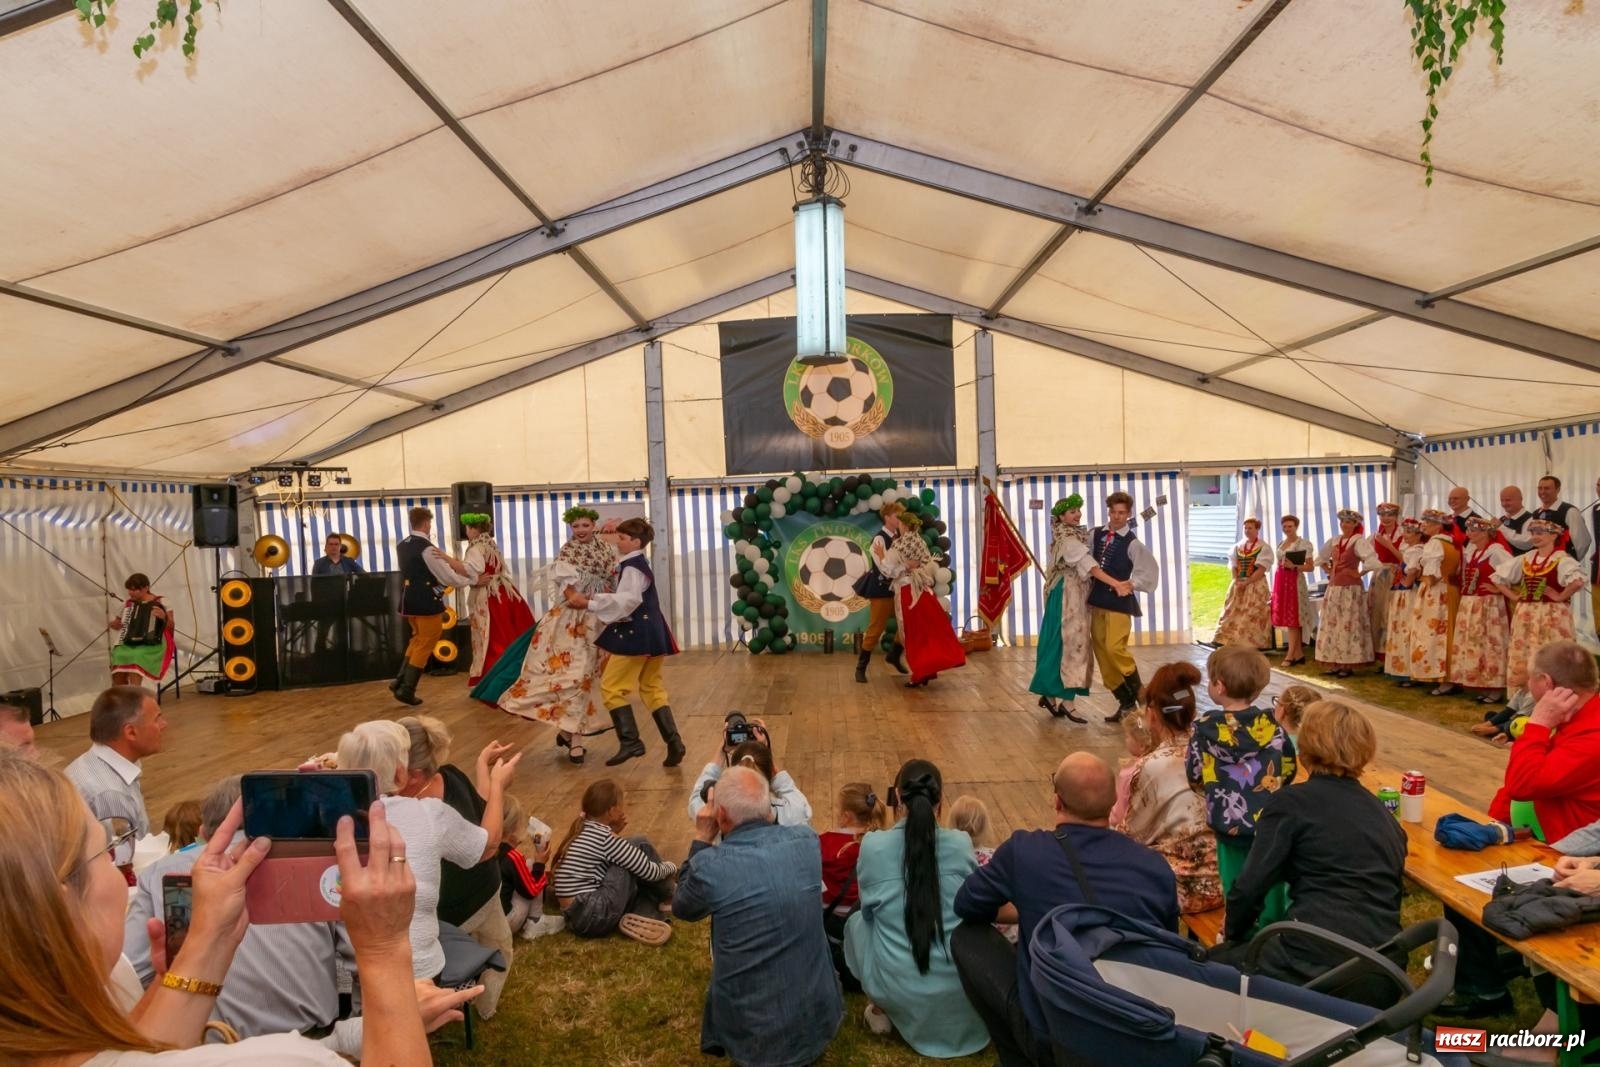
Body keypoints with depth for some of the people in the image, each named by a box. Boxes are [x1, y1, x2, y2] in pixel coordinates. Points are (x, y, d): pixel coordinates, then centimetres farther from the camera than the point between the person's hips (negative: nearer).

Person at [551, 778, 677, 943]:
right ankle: (668, 897, 15)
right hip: (592, 915, -9)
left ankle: (641, 917, -2)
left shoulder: (583, 829, 10)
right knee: (640, 846, -4)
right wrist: (671, 867, 11)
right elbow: (649, 872, -9)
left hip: (576, 915, 9)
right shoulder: (605, 837, -14)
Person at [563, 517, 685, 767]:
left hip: (635, 634, -10)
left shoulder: (632, 566, -13)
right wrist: (591, 597, 7)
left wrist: (588, 602, -25)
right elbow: (626, 598, 16)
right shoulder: (639, 564, 17)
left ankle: (630, 741, -4)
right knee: (652, 688, 14)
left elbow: (626, 600, -25)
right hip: (651, 633, 10)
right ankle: (673, 742, 11)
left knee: (612, 687, -2)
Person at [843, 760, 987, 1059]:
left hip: (895, 987, -1)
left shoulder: (872, 844, -12)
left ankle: (881, 1011, 26)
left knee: (857, 920, 26)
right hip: (959, 984, 1)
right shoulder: (961, 843, -9)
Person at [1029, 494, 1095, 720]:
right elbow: (1088, 564, -25)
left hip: (1077, 594, 9)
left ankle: (1050, 694, 19)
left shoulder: (1078, 535, 15)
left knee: (1062, 643, 12)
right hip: (1067, 595, -9)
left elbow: (1083, 567, 13)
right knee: (1072, 642, -8)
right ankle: (1067, 702, -5)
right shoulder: (1067, 538, -16)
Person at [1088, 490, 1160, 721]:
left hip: (1119, 603, -5)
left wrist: (1130, 585, -18)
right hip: (1095, 601, 5)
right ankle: (1126, 703, 15)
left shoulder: (1132, 543, -7)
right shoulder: (1095, 535, 5)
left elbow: (1149, 573, -10)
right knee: (1101, 652, 5)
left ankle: (1139, 695, 2)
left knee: (1114, 648, -18)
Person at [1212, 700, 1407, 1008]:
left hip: (1317, 966, -7)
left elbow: (1251, 886, -6)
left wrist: (1233, 931, 13)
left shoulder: (1289, 802, -1)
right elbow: (1388, 894, 22)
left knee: (1214, 964, 13)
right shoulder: (1386, 816, 18)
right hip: (1385, 976, 7)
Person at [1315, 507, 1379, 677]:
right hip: (1333, 588, 7)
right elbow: (1320, 558, 26)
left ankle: (1349, 664, 2)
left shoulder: (1359, 541, -9)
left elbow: (1373, 562, -24)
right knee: (1332, 626, 8)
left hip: (1351, 589, -7)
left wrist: (1359, 573, -12)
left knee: (1348, 626, -4)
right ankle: (1334, 663, 14)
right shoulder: (1334, 541, 11)